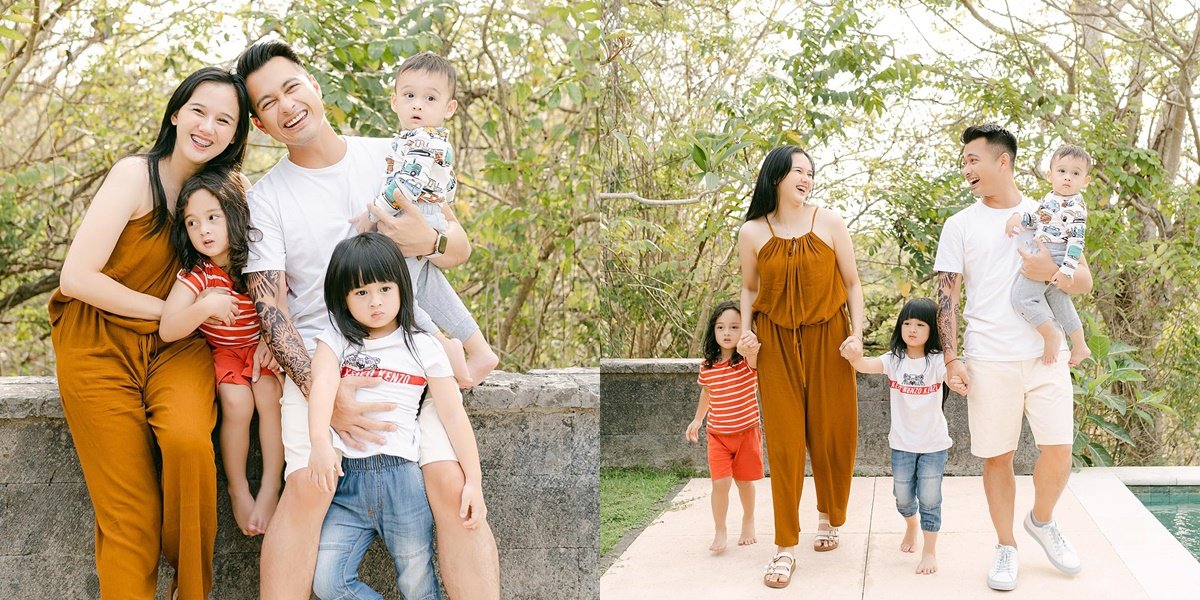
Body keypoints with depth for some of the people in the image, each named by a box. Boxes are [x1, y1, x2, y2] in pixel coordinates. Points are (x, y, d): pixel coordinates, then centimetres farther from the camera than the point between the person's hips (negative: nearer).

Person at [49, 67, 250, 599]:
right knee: (128, 514, -8)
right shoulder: (136, 175, -9)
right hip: (101, 346, -3)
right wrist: (172, 311, -13)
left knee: (188, 440, -29)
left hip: (176, 350, 3)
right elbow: (77, 277, -16)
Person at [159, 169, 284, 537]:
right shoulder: (196, 274, -17)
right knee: (237, 401, -26)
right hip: (222, 351, -1)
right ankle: (237, 490, -5)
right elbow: (167, 330, -25)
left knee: (269, 392, -26)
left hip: (263, 347, 1)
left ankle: (271, 487, -13)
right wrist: (205, 306, -41)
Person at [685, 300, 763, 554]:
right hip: (717, 434, 2)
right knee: (720, 483, -9)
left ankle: (748, 521, 39)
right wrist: (697, 419, 20)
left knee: (744, 481, 13)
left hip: (747, 431, -1)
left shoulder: (747, 360, -15)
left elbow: (755, 358, -43)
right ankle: (720, 532, 5)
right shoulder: (707, 366, -4)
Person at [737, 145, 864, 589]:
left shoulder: (830, 223, -1)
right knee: (784, 440, -2)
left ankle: (829, 517, 32)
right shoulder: (753, 232, 0)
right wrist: (746, 332, -3)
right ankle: (786, 546, 4)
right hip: (776, 344, 0)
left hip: (827, 340, 0)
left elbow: (852, 283, 4)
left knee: (831, 434, 6)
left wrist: (857, 334, -6)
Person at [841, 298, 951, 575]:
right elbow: (867, 366, -22)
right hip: (902, 442, 2)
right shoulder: (894, 360, -6)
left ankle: (930, 551, 12)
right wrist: (855, 357, -45)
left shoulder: (937, 362, -10)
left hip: (934, 443, -2)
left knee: (929, 498, -1)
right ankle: (911, 526, 45)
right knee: (903, 496, 15)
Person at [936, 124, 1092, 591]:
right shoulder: (960, 225, 4)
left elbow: (1084, 282, 6)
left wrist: (1051, 273, -16)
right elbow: (946, 296, 1)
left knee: (1059, 450, -4)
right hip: (989, 360, -1)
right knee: (997, 456, 3)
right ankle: (1006, 547, 18)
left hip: (1046, 355, 1)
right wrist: (951, 358, -7)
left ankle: (1041, 521, 24)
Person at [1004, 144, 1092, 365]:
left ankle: (1051, 335, -12)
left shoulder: (1075, 206, -10)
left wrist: (1066, 268, -23)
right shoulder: (1050, 198, 15)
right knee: (1059, 303, 19)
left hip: (1052, 258, -10)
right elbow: (1037, 219, 19)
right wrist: (1019, 217, -2)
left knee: (1022, 295, -19)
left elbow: (1076, 239, -15)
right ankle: (1079, 346, 30)